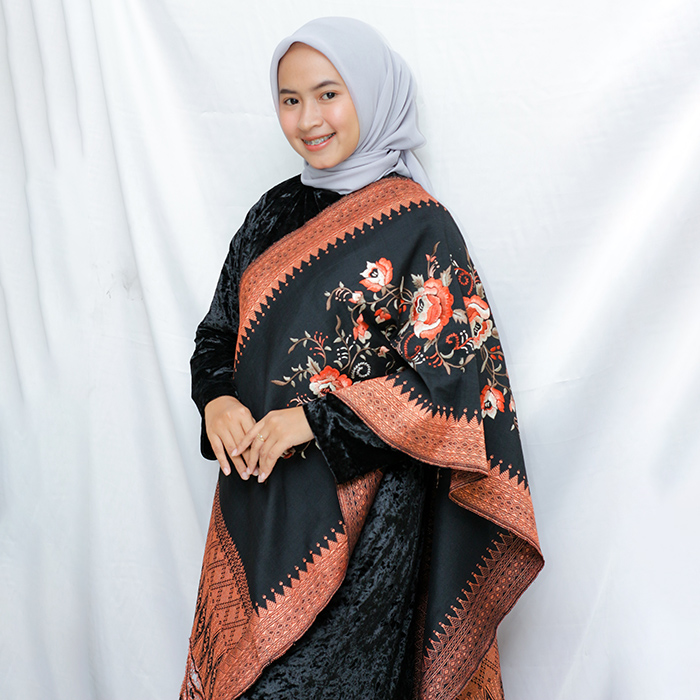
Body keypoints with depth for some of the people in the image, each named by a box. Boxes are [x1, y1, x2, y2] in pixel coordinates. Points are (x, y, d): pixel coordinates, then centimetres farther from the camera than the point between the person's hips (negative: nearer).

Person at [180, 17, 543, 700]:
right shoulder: (275, 214, 8)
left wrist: (318, 418, -20)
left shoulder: (416, 225, -10)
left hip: (355, 510, -6)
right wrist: (216, 398, -8)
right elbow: (219, 330, 14)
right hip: (256, 499, 6)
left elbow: (454, 383, -14)